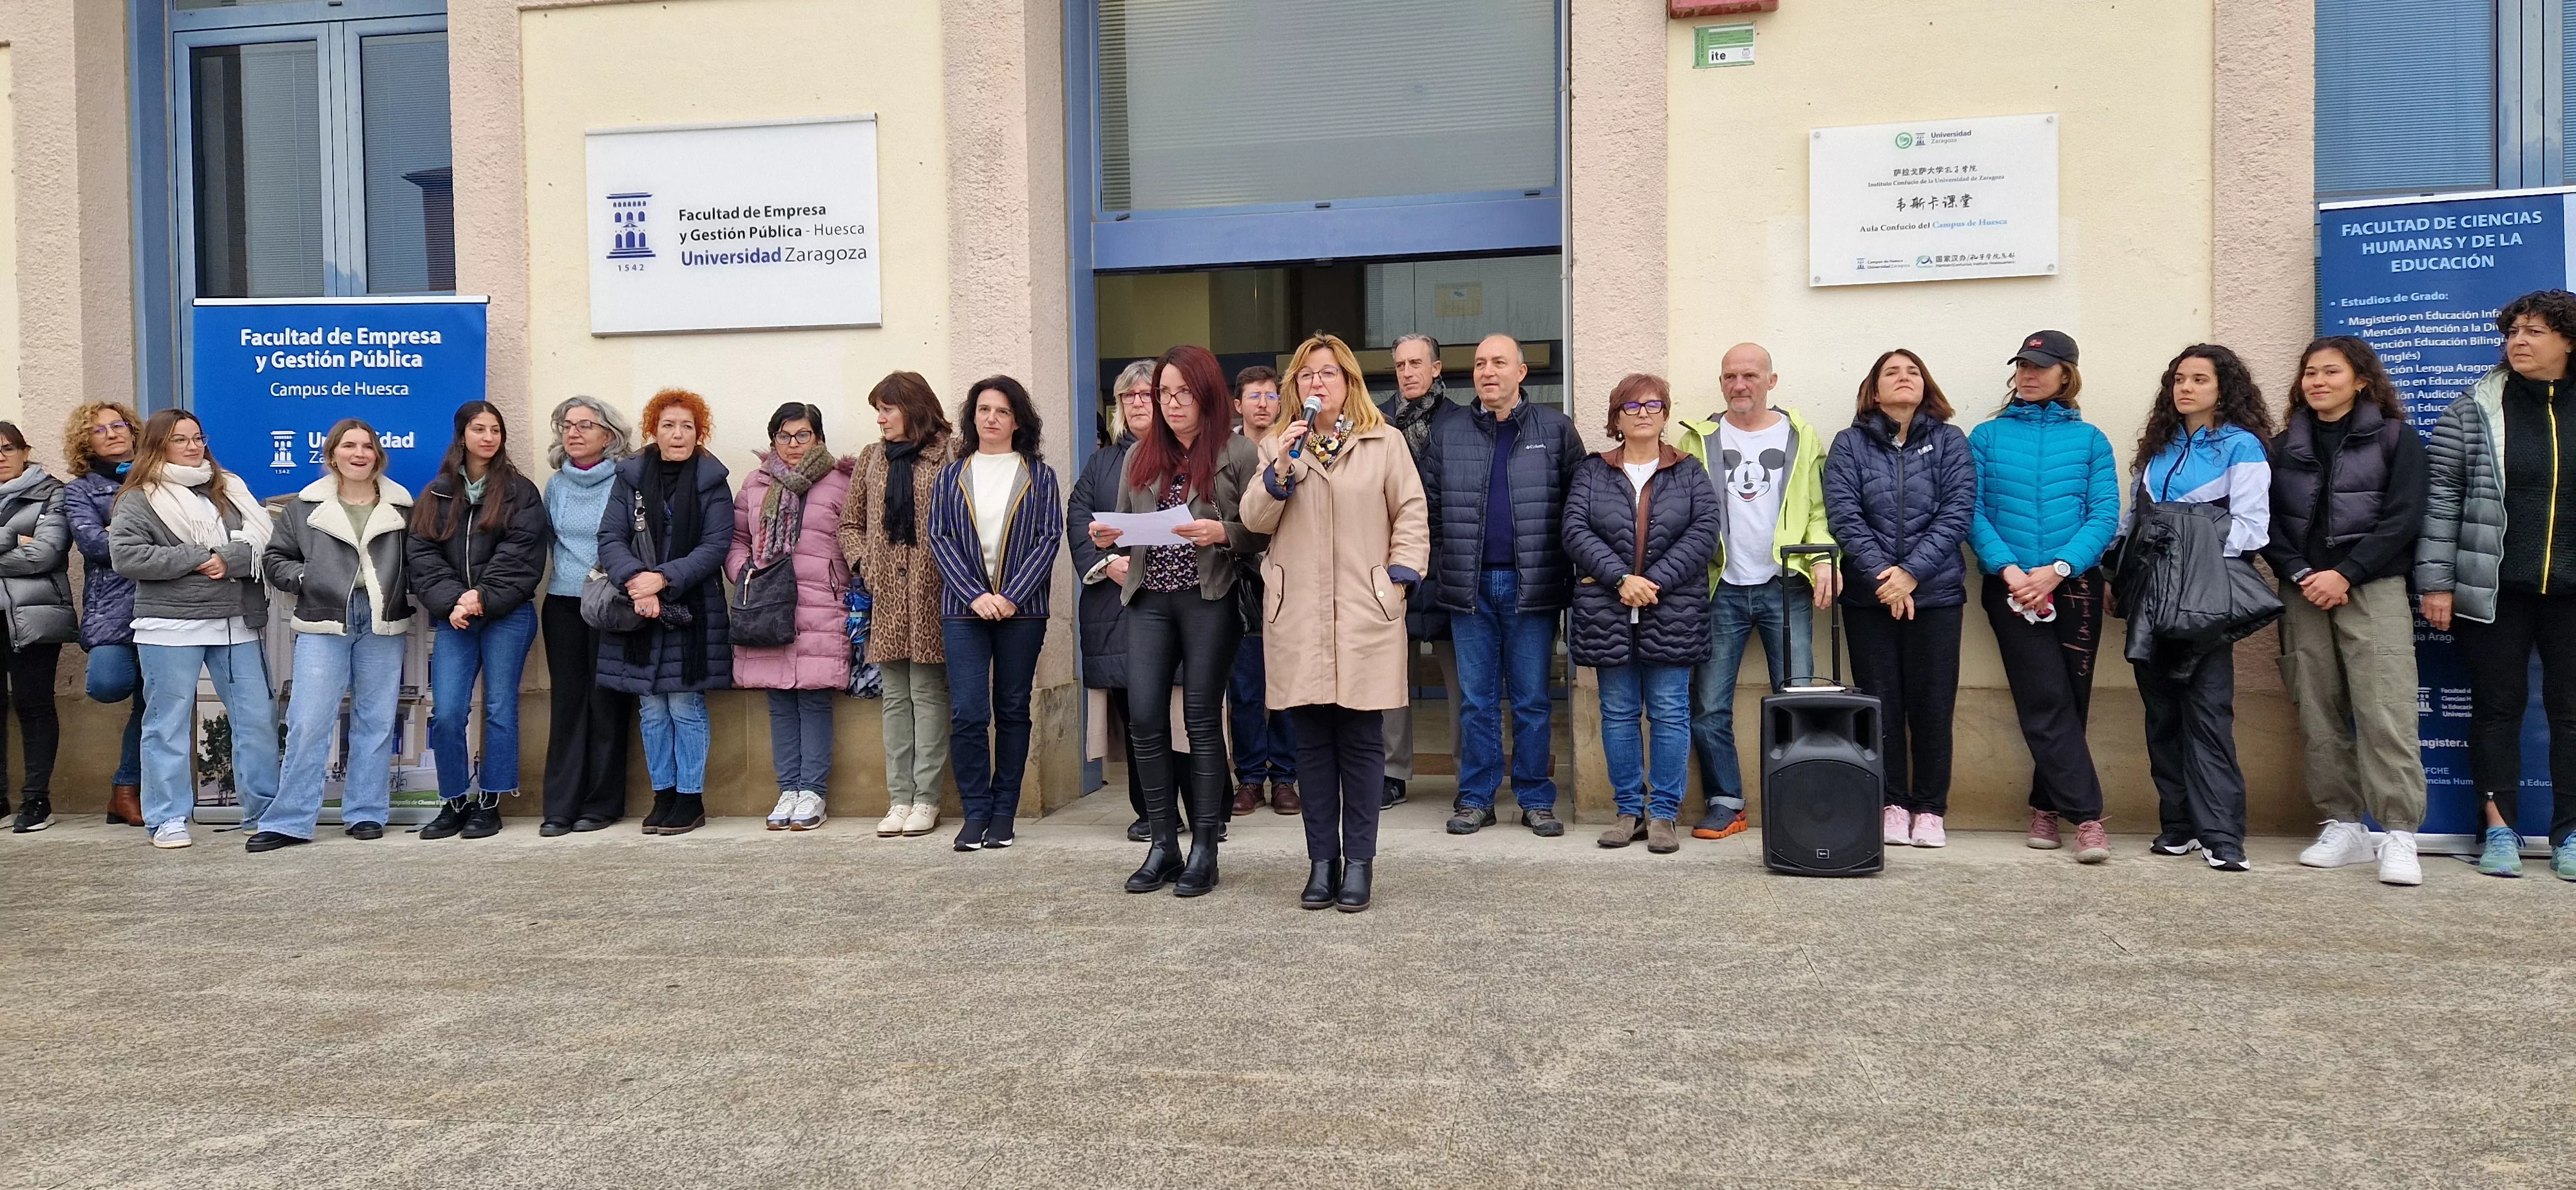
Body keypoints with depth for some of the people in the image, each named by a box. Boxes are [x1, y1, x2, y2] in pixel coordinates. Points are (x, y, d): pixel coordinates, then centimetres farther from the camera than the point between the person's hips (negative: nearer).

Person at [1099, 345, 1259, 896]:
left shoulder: (1237, 453, 0)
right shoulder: (1140, 456, 15)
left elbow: (1260, 533, -3)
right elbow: (1124, 522, 18)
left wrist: (1222, 533, -21)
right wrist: (1105, 537, -4)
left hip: (1209, 598, -4)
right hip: (1149, 599, 4)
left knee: (1202, 720, 1)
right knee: (1144, 717, -1)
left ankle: (1203, 850, 10)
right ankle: (1163, 844, 11)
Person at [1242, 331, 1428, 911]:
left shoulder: (1386, 443, 9)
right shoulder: (1277, 445, 14)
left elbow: (1412, 514, 7)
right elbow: (1255, 520, 5)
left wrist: (1400, 577, -4)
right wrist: (1280, 470, -10)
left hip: (1365, 612, -2)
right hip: (1298, 615, 2)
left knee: (1362, 740, 0)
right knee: (1312, 740, 5)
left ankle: (1360, 861, 9)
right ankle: (1322, 860, 13)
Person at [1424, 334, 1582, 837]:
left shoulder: (1555, 430, 4)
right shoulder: (1446, 431, 9)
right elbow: (1430, 508, 7)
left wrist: (1566, 576, -5)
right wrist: (1442, 574, 0)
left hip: (1531, 586, -2)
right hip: (1469, 586, 2)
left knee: (1532, 699, 4)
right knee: (1476, 699, 7)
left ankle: (1536, 799, 13)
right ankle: (1476, 799, 15)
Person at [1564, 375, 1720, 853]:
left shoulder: (1689, 473, 8)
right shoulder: (1592, 472, 9)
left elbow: (1704, 531, -4)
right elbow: (1576, 531, -3)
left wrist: (1656, 581, -15)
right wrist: (1621, 578, -15)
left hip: (1672, 614, -1)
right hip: (1607, 613, 1)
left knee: (1670, 713, 0)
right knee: (1618, 713, 6)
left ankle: (1665, 813, 8)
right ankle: (1629, 810, 15)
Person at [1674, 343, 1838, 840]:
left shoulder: (1801, 437, 8)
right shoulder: (1699, 439, 8)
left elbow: (1818, 509, 5)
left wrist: (1823, 560, -10)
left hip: (1785, 588, -1)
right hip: (1721, 590, 1)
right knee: (1709, 706, 1)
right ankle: (1725, 803, 13)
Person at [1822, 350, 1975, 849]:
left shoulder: (1950, 443, 5)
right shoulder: (1850, 445, 4)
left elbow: (1957, 514, -4)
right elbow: (1842, 514, -6)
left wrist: (1911, 573, -14)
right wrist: (1880, 575, -16)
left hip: (1935, 593, 0)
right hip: (1868, 596, 0)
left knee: (1931, 704, 3)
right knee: (1881, 704, 5)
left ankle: (1929, 809, 13)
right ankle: (1892, 805, 15)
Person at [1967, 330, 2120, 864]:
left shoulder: (2089, 440, 7)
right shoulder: (1987, 437, 7)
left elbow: (2104, 516, -1)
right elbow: (1972, 514, -1)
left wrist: (2056, 570, -14)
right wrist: (2009, 569, -14)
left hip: (2075, 585, 1)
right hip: (2011, 588, -1)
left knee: (2069, 700, 5)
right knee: (2048, 701, -7)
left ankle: (2047, 806, 19)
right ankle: (2086, 815, -4)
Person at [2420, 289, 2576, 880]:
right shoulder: (2474, 409, 2)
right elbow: (2441, 494, -1)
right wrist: (2436, 582, -7)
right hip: (2494, 589, -1)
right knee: (2497, 705, 5)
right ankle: (2501, 830, 12)